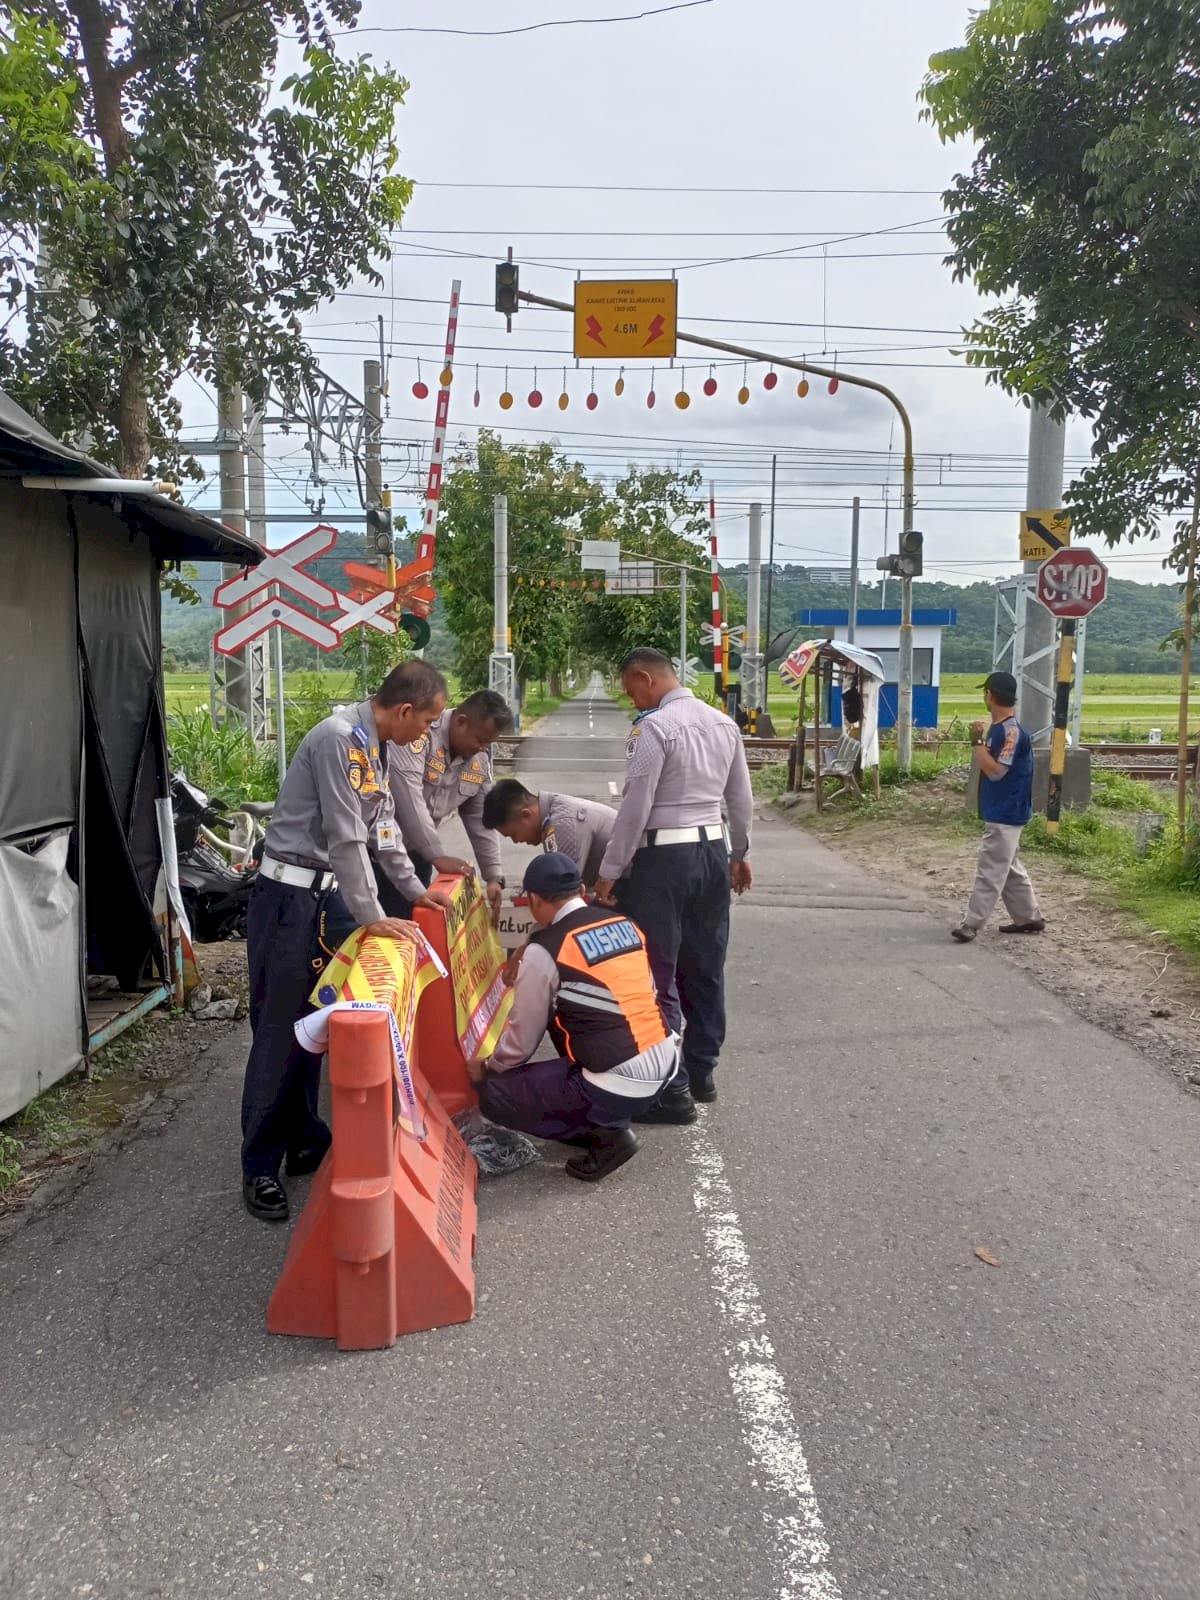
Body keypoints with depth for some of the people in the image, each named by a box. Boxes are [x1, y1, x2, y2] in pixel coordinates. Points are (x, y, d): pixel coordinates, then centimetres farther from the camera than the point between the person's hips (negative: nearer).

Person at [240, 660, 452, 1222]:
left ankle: (303, 1141, 27)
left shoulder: (374, 745, 10)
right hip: (290, 895, -9)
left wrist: (415, 890, 19)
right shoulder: (338, 739, -20)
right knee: (280, 1032, -3)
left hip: (328, 895, 9)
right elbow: (345, 838, -23)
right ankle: (259, 1169, 7)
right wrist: (372, 918, -19)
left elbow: (382, 826, 18)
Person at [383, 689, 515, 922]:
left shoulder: (480, 761, 1)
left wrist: (493, 875, 2)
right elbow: (409, 799, -30)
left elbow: (480, 819, 8)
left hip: (417, 850, 7)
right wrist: (437, 857, -28)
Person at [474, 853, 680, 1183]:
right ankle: (604, 1121, 21)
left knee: (494, 1094, 7)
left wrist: (489, 1068, 23)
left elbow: (522, 1039, 1)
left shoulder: (545, 951, -10)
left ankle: (605, 1134, 3)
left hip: (619, 1084, -7)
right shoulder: (625, 923, 8)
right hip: (665, 1061, 8)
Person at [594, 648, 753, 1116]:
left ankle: (672, 1090, 4)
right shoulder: (724, 723, 9)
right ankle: (701, 1072, 28)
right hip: (714, 851, 8)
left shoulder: (654, 726, -14)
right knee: (705, 968, 16)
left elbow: (636, 805, -17)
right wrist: (739, 854, 29)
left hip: (663, 856, -8)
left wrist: (610, 872, -11)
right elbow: (741, 799, 16)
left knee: (656, 975, 0)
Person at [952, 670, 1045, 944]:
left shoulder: (1012, 730, -20)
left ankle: (971, 923, -6)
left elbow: (995, 771, -24)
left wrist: (978, 743, -17)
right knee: (1009, 868, 17)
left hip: (1005, 815, -10)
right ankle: (1029, 917, 27)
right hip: (998, 812, 10)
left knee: (990, 870, -7)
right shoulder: (997, 727, 10)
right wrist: (980, 741, 4)